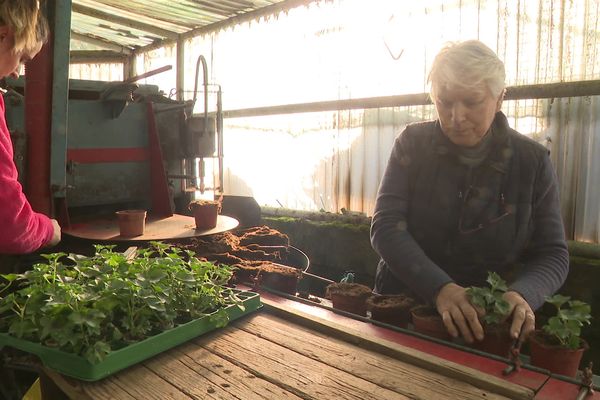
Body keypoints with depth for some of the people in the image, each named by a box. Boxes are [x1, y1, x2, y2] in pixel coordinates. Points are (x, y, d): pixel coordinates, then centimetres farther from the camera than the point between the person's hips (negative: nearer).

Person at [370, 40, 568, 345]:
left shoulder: (533, 161, -1)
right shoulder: (413, 143, -3)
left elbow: (553, 255, 0)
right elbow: (386, 227, -11)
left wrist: (523, 294, -23)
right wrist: (440, 288, -26)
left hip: (489, 324, 1)